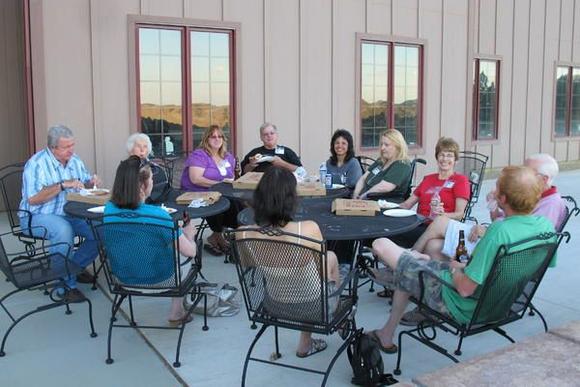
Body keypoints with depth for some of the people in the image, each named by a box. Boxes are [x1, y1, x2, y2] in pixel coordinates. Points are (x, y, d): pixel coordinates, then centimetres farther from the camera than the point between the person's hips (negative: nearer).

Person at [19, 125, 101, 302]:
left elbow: (84, 184, 18)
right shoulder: (37, 164, -12)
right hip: (38, 216, -6)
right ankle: (65, 285, -24)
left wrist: (91, 183, -7)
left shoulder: (75, 160, 8)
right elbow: (33, 199, -21)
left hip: (70, 214, 6)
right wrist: (63, 185, -24)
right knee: (63, 229, -37)